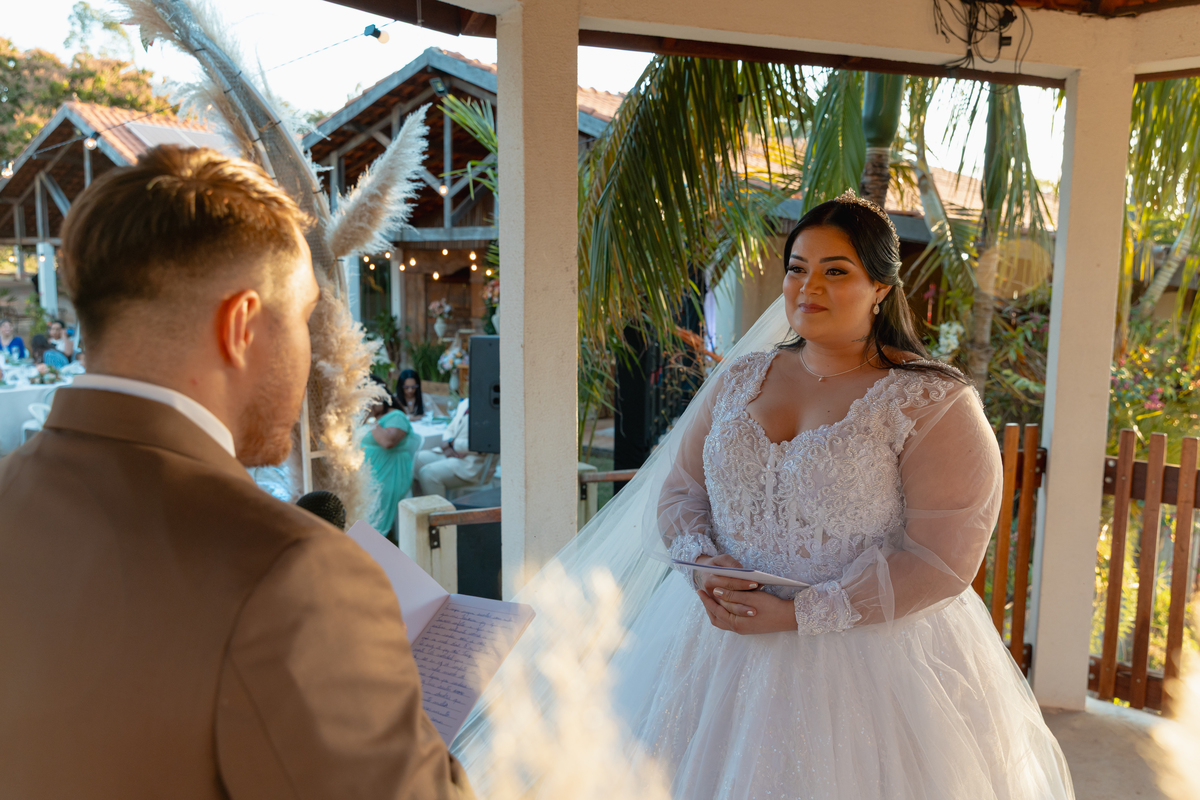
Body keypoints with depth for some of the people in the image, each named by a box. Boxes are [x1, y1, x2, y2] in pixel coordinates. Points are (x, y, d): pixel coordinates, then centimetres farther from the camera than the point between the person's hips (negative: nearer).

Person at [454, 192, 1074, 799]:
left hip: (871, 655, -3)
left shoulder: (935, 404, -9)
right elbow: (679, 487, 9)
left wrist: (800, 613, -19)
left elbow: (943, 553, -15)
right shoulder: (739, 379, 6)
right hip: (722, 633, 4)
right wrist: (700, 561, -12)